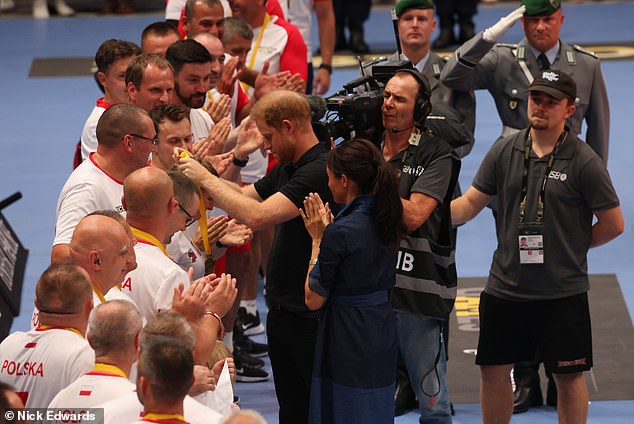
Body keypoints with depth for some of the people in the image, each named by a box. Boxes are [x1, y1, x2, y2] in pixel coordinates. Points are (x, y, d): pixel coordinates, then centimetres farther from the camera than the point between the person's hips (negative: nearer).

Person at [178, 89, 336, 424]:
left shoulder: (319, 171, -21)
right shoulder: (287, 168, 11)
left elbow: (257, 216, -28)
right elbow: (246, 195, 24)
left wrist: (206, 178, -18)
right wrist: (200, 172, 5)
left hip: (312, 317, -10)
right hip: (283, 309, 10)